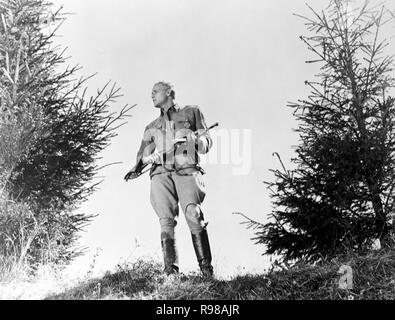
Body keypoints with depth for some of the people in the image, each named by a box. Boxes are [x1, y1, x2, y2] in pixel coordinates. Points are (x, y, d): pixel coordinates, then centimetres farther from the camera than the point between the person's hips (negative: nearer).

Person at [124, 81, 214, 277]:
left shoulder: (191, 112, 22)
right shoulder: (152, 127, 30)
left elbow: (207, 142, 16)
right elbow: (143, 154, 25)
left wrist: (196, 140, -7)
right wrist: (137, 167, 2)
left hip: (187, 171, -3)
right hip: (161, 173, 3)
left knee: (193, 215, -22)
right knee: (166, 220, -16)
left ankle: (206, 267, -22)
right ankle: (170, 269, -20)